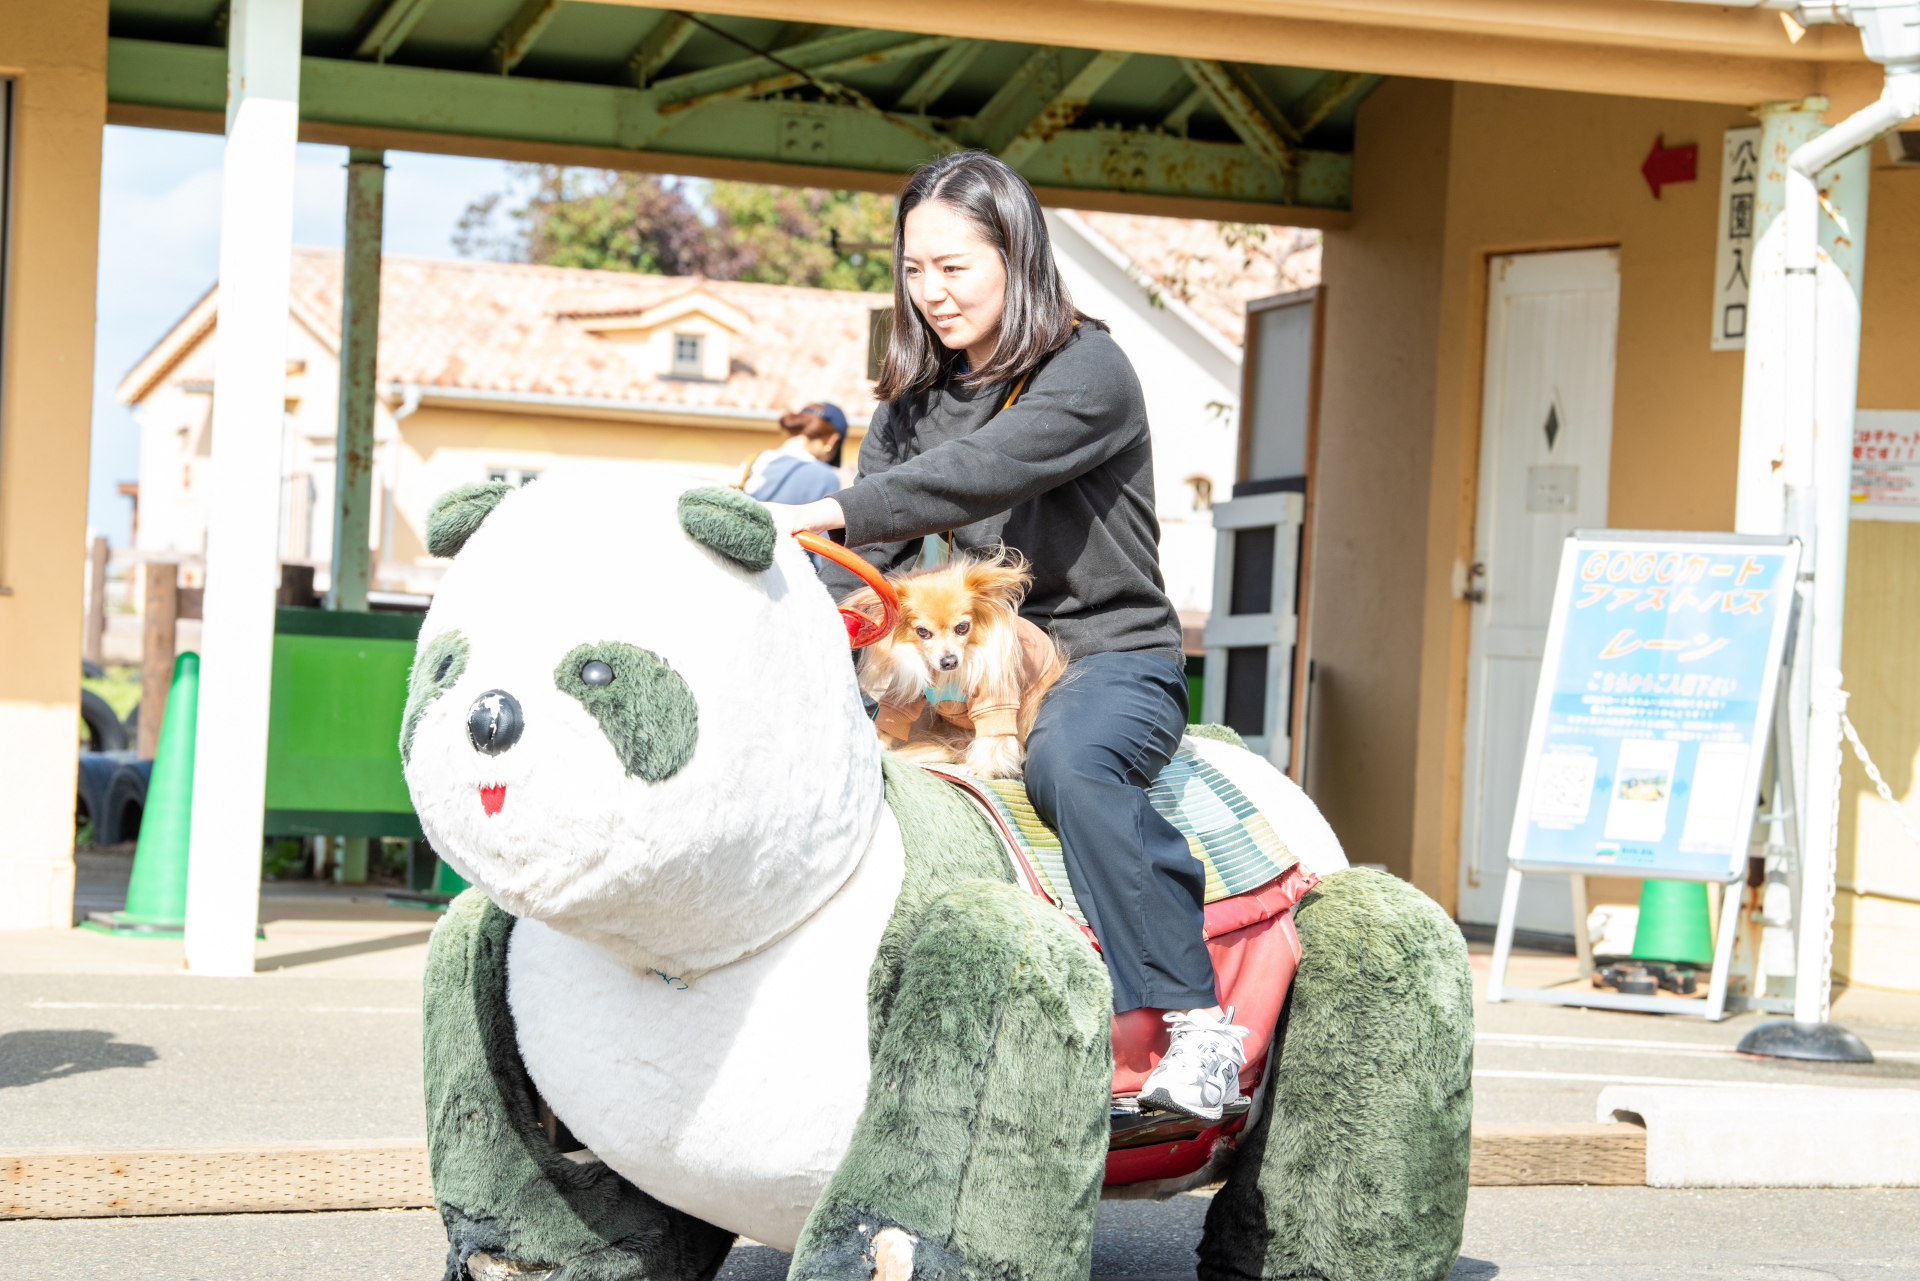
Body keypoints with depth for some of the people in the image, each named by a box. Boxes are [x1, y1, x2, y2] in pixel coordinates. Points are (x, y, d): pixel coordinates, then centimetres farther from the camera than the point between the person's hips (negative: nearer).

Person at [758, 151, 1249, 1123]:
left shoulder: (1088, 371, -9)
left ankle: (1198, 1017, -36)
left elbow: (983, 473, -27)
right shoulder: (916, 399, 13)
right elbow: (865, 552, 6)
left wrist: (829, 512, -37)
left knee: (1068, 760, -39)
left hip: (1109, 653, -7)